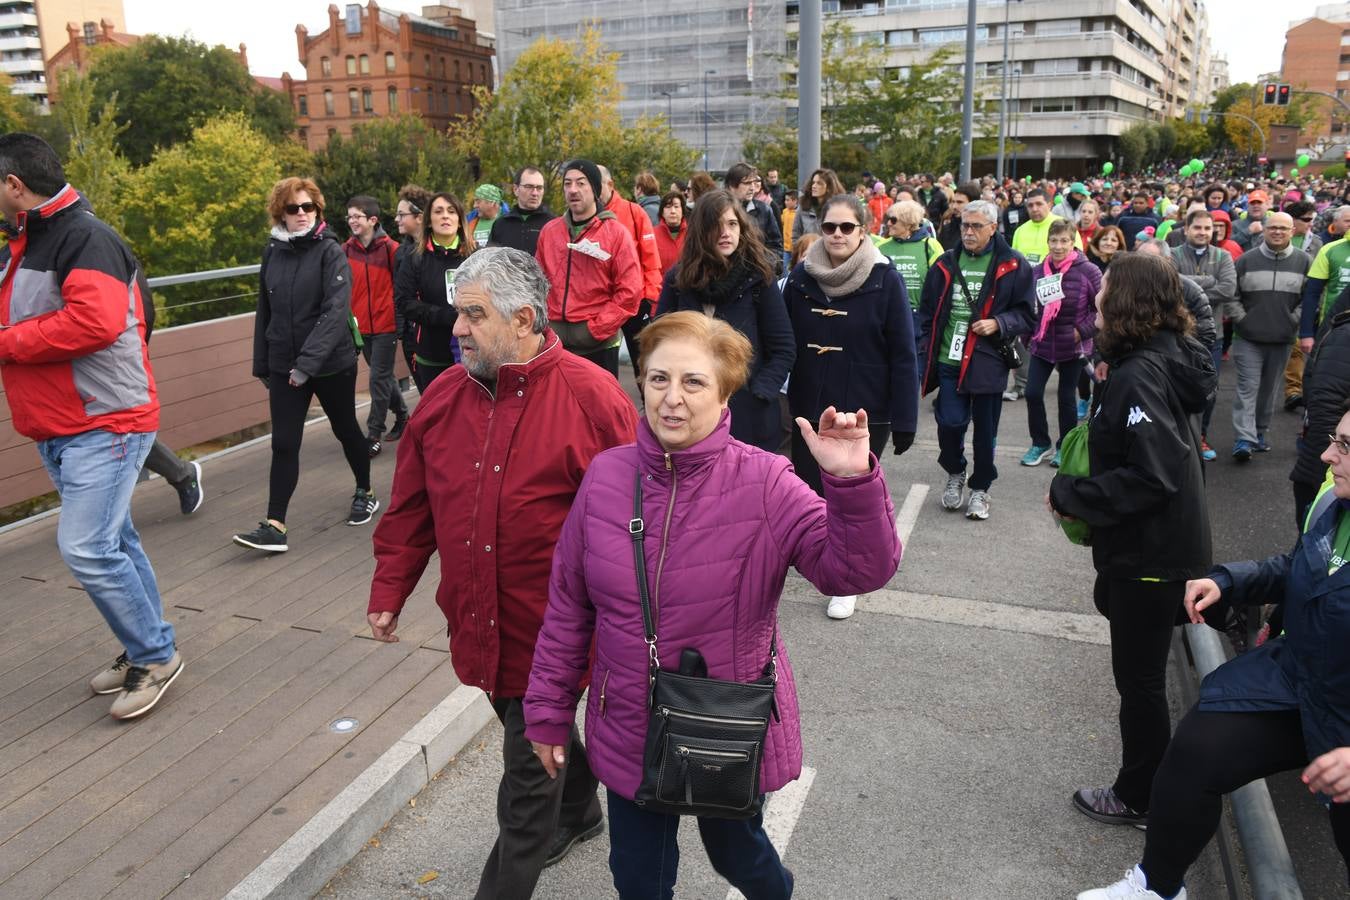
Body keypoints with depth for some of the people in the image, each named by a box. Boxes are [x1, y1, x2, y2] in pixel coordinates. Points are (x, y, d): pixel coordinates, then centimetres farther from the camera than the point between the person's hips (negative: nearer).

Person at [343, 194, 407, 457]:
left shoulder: (390, 248, -10)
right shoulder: (346, 250, 2)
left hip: (385, 325, -5)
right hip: (361, 325, 5)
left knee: (379, 378, -3)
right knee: (383, 376, 16)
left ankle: (374, 434, 4)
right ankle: (403, 415, 36)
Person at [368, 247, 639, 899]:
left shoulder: (592, 399, -17)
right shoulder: (445, 395, -1)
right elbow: (411, 505, 8)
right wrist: (388, 590, 8)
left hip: (551, 632, -6)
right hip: (477, 623, 6)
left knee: (529, 774, 7)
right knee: (534, 731, 27)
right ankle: (578, 812, 55)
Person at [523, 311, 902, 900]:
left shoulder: (763, 484, -19)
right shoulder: (606, 476, -10)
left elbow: (858, 569, -27)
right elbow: (567, 605, -2)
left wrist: (853, 482, -43)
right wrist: (549, 712, 4)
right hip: (628, 731, 3)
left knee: (735, 853, 26)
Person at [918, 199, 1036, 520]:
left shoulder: (1013, 266, -3)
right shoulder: (946, 263, 7)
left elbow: (1027, 315, 2)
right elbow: (927, 311, 13)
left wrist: (998, 323, -15)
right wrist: (926, 353, 6)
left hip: (988, 362, -2)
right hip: (948, 361, 2)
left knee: (985, 430, 8)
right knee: (949, 423, 1)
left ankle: (980, 488, 25)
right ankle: (955, 474, 29)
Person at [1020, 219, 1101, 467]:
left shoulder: (1087, 271, -12)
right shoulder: (1037, 272, -2)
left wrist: (1082, 331, -12)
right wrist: (1029, 335, 5)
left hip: (1073, 347, -3)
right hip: (1042, 345, 3)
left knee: (1066, 398, 8)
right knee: (1033, 393, -2)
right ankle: (1040, 444, 17)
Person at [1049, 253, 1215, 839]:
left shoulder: (1139, 376, -25)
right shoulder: (1166, 360, 5)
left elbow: (1152, 477, -30)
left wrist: (1069, 494, -20)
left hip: (1150, 556, -10)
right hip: (1157, 548, 10)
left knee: (1139, 679, 7)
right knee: (1141, 675, 25)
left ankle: (1138, 799, 26)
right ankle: (1142, 788, 43)